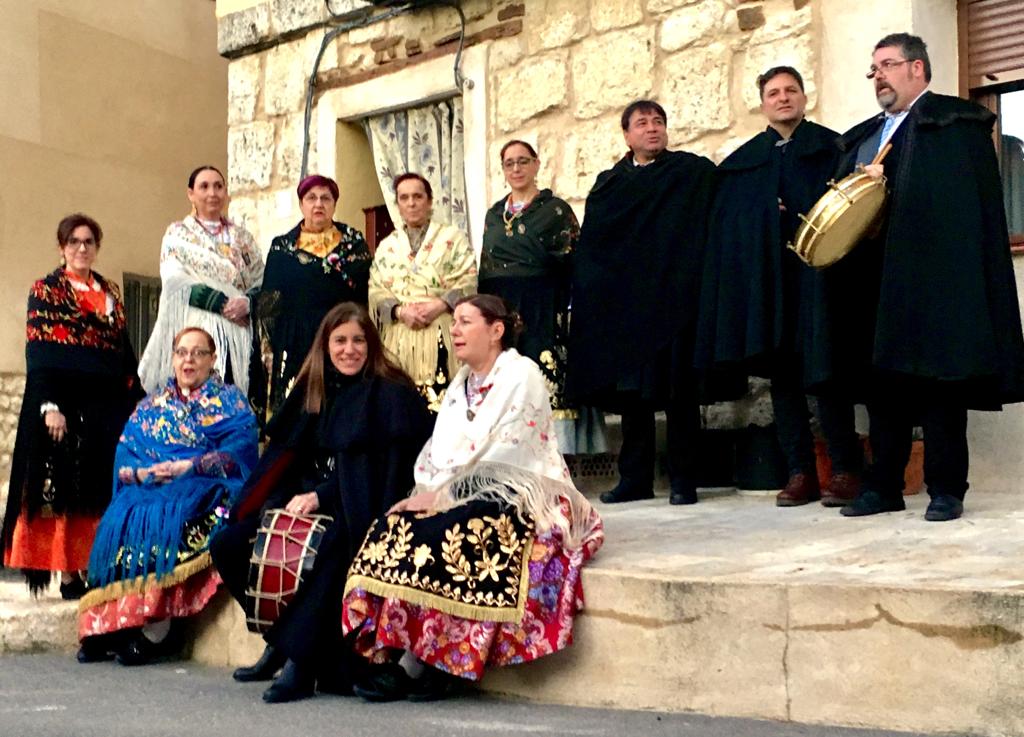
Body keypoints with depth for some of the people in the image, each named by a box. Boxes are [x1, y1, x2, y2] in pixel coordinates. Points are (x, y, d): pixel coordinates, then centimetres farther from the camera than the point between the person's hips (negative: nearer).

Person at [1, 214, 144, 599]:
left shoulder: (110, 292, 16)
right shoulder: (46, 291, 0)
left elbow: (125, 350, 16)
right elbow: (38, 355, -7)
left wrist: (137, 402, 9)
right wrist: (49, 406, -18)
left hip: (107, 406, 5)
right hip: (64, 403, -5)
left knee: (100, 491, 5)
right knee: (63, 489, -4)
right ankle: (67, 576, 0)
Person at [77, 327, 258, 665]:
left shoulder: (230, 402, 9)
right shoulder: (151, 405, 21)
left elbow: (238, 451, -7)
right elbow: (123, 456, 12)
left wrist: (186, 467, -17)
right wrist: (141, 472, -10)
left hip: (204, 490, -4)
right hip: (148, 486, 4)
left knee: (164, 518, -33)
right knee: (121, 519, -26)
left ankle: (156, 627, -30)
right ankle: (106, 624, -24)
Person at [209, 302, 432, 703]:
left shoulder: (390, 394, -2)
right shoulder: (312, 391, 16)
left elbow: (385, 469, -12)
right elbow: (289, 456, 14)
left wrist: (319, 497, -19)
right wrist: (291, 499, -6)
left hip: (357, 510, -7)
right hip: (305, 502, 7)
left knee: (324, 547, -38)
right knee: (228, 545, -8)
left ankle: (297, 659, -29)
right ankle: (281, 639, 2)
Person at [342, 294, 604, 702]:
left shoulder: (521, 374, -6)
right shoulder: (461, 382, 18)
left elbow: (501, 454, -16)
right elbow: (438, 449, 11)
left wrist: (444, 492, -20)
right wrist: (428, 491, -9)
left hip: (517, 495, -7)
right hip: (466, 494, 7)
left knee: (444, 534, -32)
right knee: (398, 525, -20)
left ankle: (413, 663, -23)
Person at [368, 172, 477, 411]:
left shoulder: (453, 237, 8)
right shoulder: (386, 246, 16)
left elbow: (468, 283, -2)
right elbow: (376, 291, 7)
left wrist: (438, 306, -16)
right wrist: (400, 311, -12)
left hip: (441, 335, -3)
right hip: (399, 336, 3)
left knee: (444, 399, -11)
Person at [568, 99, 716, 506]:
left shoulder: (694, 173, 5)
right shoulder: (609, 185, 15)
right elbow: (590, 247, 14)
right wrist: (588, 295, 3)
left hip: (674, 298, -3)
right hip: (624, 301, 3)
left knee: (678, 390, -1)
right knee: (631, 390, 5)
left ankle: (683, 479, 5)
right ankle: (635, 478, 13)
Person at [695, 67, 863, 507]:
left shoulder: (830, 148, 10)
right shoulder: (743, 160, 19)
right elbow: (727, 224, 14)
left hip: (814, 273, -3)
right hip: (763, 279, 4)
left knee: (823, 369, -8)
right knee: (781, 372, 1)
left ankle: (845, 471, -3)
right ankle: (801, 473, 5)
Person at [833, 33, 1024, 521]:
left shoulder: (956, 122, 2)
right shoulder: (860, 138, 23)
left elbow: (975, 203, -8)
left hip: (933, 275, -6)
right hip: (876, 279, 6)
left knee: (937, 376, -4)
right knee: (882, 378, 7)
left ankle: (946, 489, 2)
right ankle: (883, 486, 13)